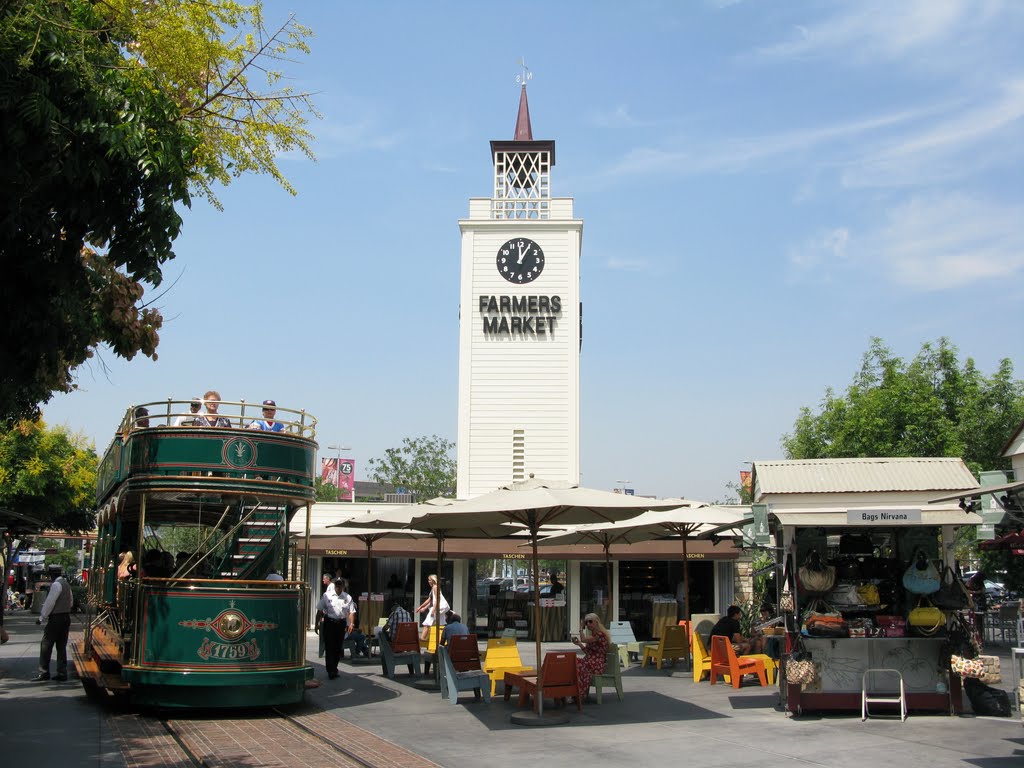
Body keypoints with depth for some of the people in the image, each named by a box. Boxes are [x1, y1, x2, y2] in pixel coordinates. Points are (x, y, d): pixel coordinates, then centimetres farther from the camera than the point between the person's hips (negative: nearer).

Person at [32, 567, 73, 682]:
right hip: (66, 617, 9)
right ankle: (62, 673, 7)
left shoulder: (56, 584, -13)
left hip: (56, 618, -9)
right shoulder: (66, 584, 15)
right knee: (61, 646, 9)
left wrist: (41, 617, -12)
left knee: (46, 645, -4)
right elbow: (71, 601, 21)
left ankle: (44, 673, -4)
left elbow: (50, 602, -17)